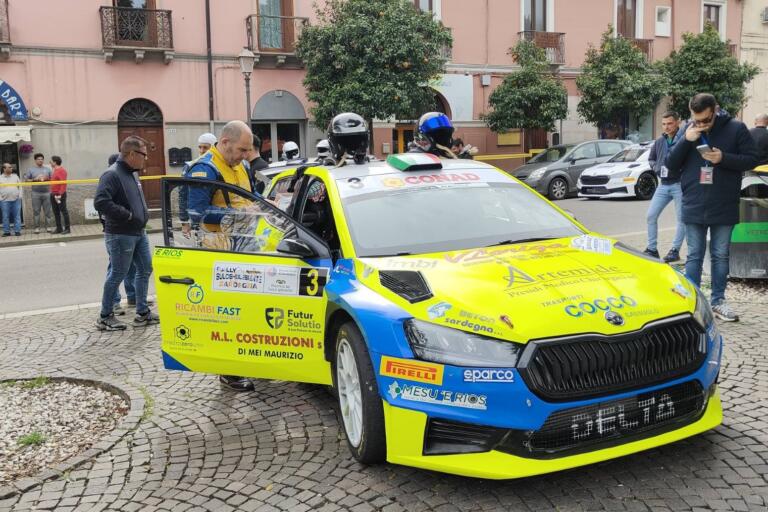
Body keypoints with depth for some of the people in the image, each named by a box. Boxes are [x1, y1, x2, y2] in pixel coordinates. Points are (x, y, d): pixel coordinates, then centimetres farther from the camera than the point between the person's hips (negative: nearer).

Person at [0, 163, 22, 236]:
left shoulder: (15, 176, 12)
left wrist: (20, 196, 2)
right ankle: (6, 232, 6)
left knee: (17, 216, 0)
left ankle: (17, 231, 4)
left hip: (16, 200, 2)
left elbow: (20, 186, 12)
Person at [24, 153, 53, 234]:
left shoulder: (47, 169, 12)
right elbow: (26, 180, 3)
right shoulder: (31, 170, 6)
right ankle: (37, 227, 5)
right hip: (36, 193, -1)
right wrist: (35, 179, -11)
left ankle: (48, 226, 8)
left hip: (46, 193, 1)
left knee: (47, 211, 2)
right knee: (36, 211, 0)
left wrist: (47, 179, -8)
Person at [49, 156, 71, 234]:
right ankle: (59, 228, 17)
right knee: (56, 212, 11)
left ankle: (67, 229, 1)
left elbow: (63, 183, -19)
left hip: (60, 195, -9)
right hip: (53, 194, 9)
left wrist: (60, 194, -23)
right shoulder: (55, 170, 15)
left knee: (64, 211, -4)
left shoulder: (61, 170, -13)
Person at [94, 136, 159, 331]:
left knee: (145, 269, 12)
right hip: (120, 235, -9)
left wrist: (143, 214, 11)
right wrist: (128, 215, -22)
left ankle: (142, 313, 23)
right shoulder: (112, 175, -17)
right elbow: (100, 203, -27)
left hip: (139, 233, 9)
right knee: (118, 274, 0)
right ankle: (105, 317, 15)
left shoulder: (133, 174, 12)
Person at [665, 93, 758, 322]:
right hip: (694, 208, 1)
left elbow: (752, 159, -3)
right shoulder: (687, 131, 1)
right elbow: (671, 166, 0)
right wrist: (686, 141, -15)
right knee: (694, 256, 7)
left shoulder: (736, 129, -4)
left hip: (724, 209, -1)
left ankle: (718, 301, 20)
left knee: (721, 256, 9)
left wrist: (724, 158, -20)